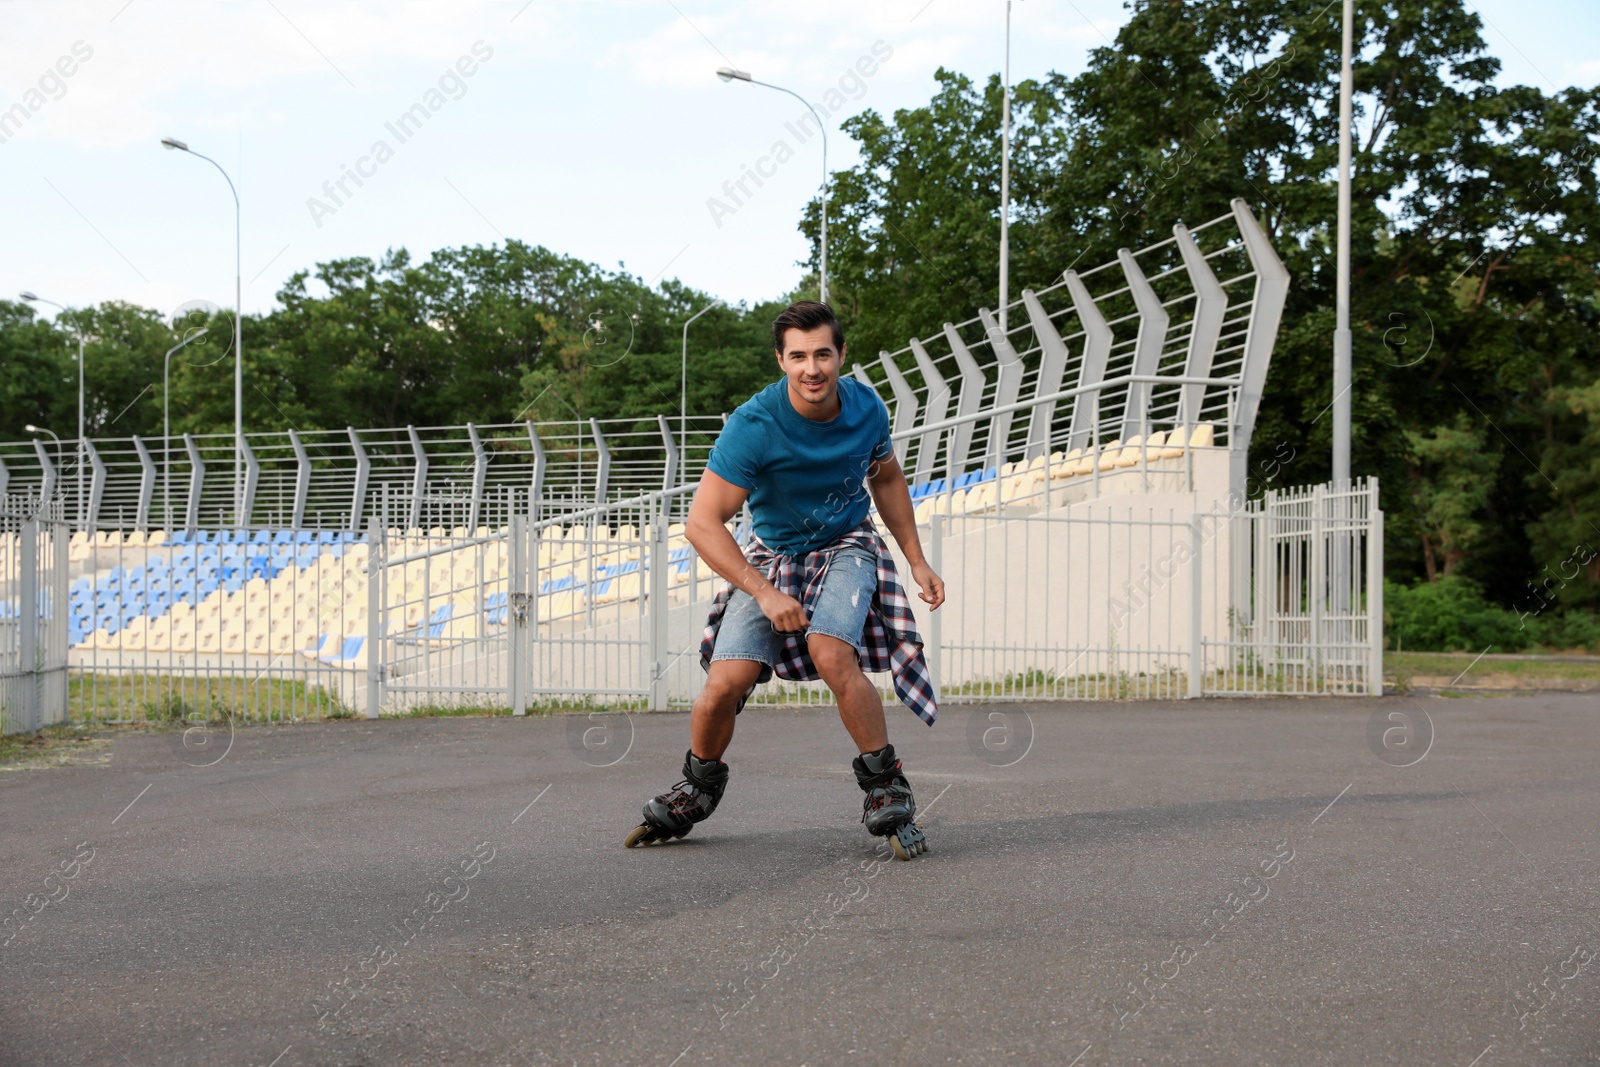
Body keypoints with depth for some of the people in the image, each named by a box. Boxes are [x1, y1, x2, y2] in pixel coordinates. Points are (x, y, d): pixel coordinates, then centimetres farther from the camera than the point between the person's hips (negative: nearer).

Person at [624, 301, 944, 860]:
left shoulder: (866, 408, -11)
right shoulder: (753, 426, -25)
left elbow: (887, 478, 11)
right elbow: (702, 523, -23)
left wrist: (917, 561, 10)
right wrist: (765, 594, -27)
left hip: (846, 547, 1)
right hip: (770, 556, -1)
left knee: (831, 652, -28)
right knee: (725, 682, -14)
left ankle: (887, 791, -14)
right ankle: (698, 788, 16)